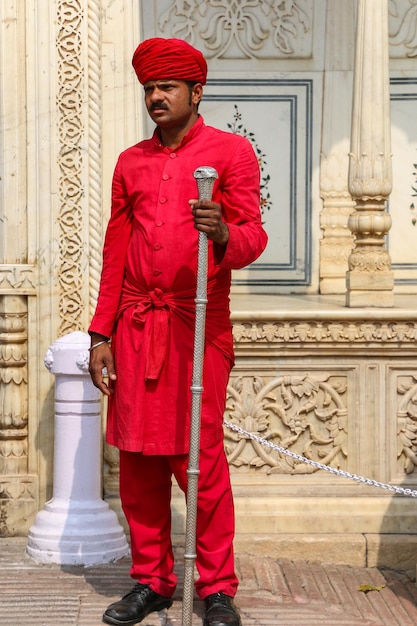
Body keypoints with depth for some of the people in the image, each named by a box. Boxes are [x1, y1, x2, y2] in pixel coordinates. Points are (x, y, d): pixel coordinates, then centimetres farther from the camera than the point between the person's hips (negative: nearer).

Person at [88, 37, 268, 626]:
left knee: (201, 460, -4)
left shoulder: (231, 151, 3)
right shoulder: (130, 162, 15)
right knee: (138, 459, 5)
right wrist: (101, 334, 9)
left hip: (198, 327, -4)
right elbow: (114, 252, 15)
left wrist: (223, 232, -28)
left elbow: (253, 237, -5)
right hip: (135, 328, 4)